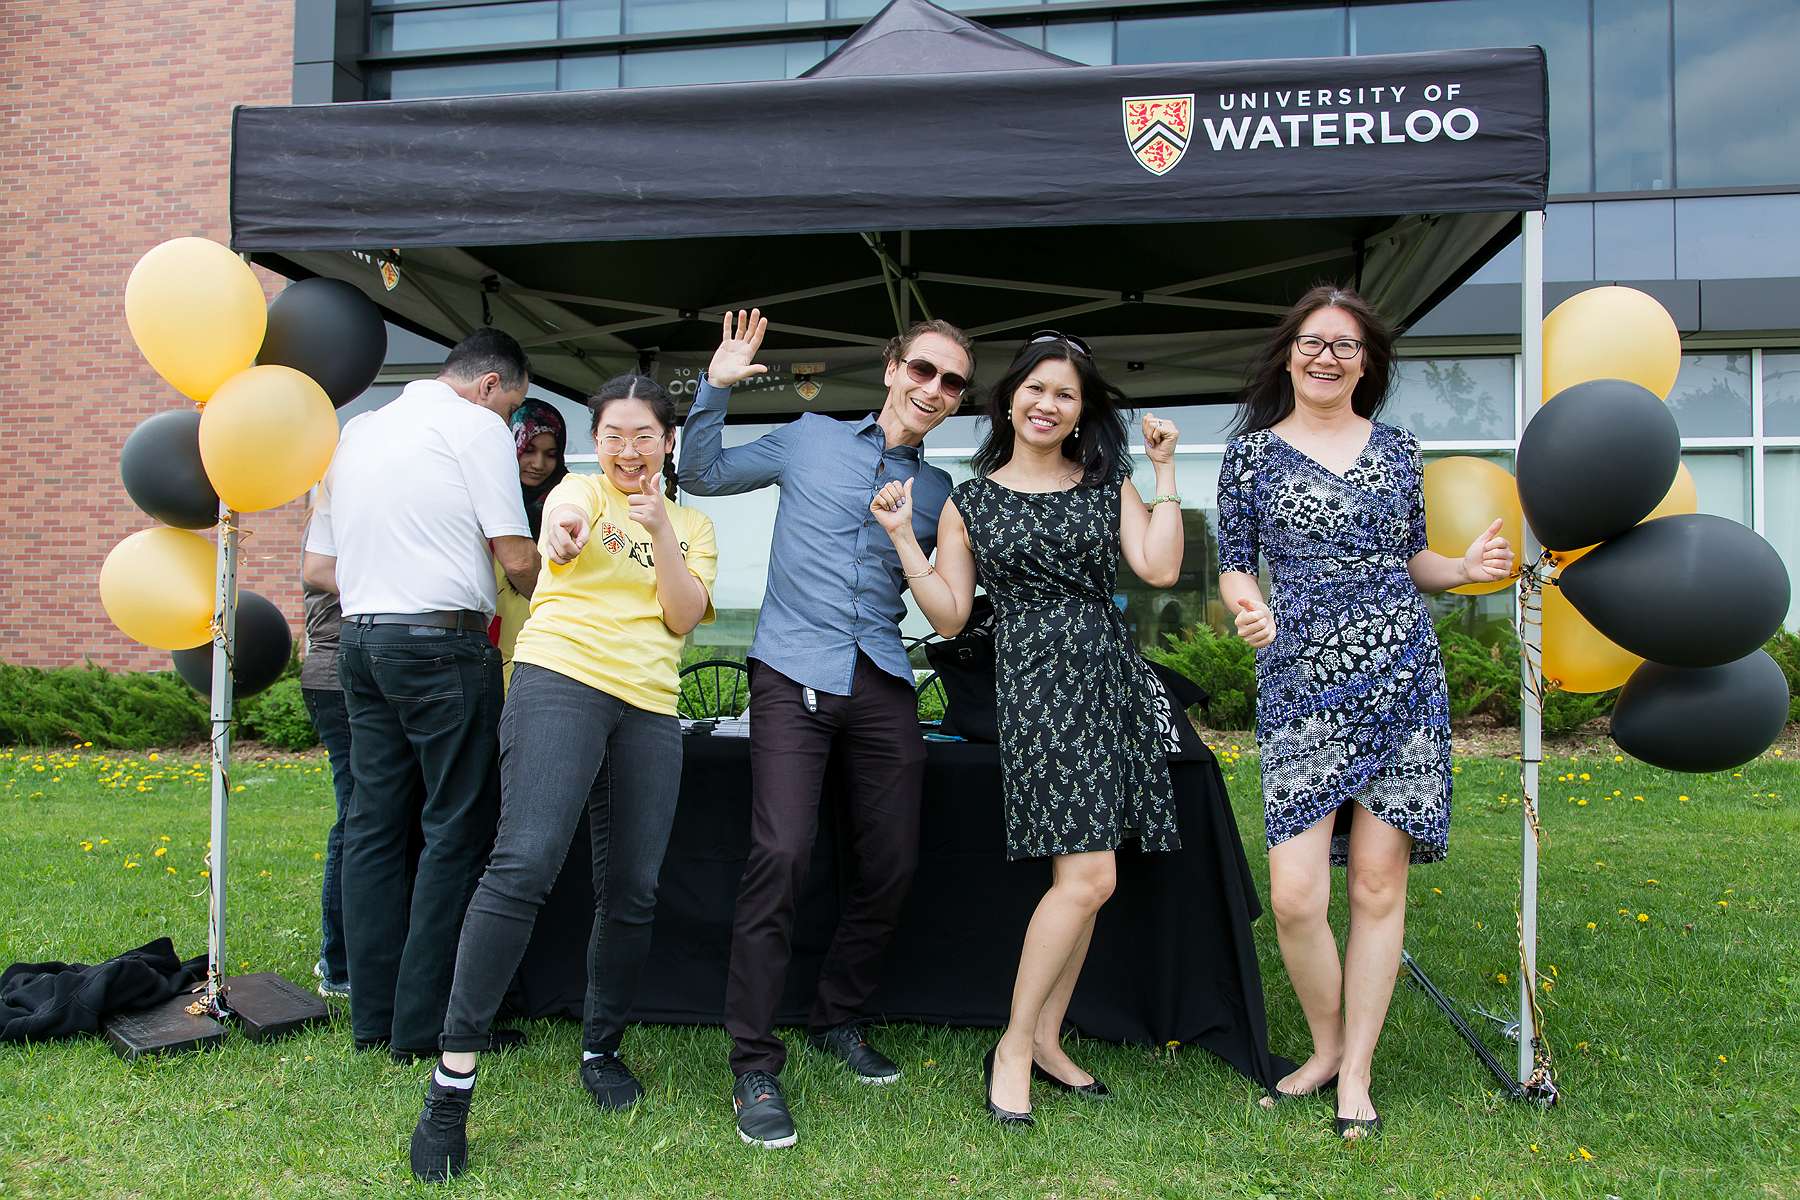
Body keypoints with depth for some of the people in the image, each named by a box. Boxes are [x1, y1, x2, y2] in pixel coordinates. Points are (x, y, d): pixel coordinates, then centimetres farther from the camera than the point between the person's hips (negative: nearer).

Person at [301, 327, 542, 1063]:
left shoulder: (356, 431, 20)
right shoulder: (476, 425, -2)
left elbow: (317, 566, 20)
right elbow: (516, 557, -6)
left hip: (360, 642, 8)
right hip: (442, 644, -7)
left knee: (374, 826, 10)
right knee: (457, 831, -1)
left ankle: (373, 1017, 17)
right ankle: (426, 1024, 2)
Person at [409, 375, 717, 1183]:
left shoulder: (693, 526, 19)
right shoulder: (579, 489, 9)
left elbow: (684, 615, 4)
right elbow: (564, 526, -17)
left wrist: (661, 531, -10)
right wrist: (567, 531, -42)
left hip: (649, 706, 4)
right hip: (561, 678, -4)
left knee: (632, 890, 3)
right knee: (524, 862, -20)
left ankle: (602, 1049, 24)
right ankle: (453, 1077, -15)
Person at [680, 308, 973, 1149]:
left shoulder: (940, 494, 16)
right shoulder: (810, 440, 10)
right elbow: (702, 474, 14)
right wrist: (715, 389, 1)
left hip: (884, 685, 4)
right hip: (794, 673, -4)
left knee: (892, 865, 4)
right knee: (782, 854, -17)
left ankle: (838, 1019, 28)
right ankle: (754, 1064, -6)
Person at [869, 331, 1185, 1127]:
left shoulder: (1108, 484, 13)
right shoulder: (971, 502, 8)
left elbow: (1159, 569, -1)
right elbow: (949, 616, 4)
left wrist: (1164, 472, 0)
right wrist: (903, 537, -4)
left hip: (1111, 680, 4)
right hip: (1035, 686, -4)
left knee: (1080, 876, 6)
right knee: (1087, 876, -14)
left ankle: (1045, 1041, 20)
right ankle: (1012, 1049, 1)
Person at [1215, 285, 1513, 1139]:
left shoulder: (1397, 449, 12)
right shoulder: (1252, 452, 5)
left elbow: (1412, 560, 20)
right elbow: (1233, 565, 6)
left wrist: (1467, 568, 0)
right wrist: (1245, 606, -15)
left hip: (1402, 680, 2)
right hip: (1300, 689, -2)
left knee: (1378, 883, 3)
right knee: (1294, 895, -8)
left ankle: (1356, 1072, 18)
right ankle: (1326, 1046, 19)